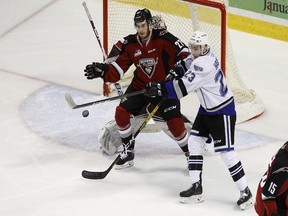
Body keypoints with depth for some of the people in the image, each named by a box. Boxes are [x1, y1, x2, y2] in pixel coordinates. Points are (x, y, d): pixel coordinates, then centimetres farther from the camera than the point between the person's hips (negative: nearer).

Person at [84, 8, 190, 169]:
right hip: (140, 87, 4)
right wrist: (102, 70, -19)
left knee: (175, 123, -16)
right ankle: (128, 151, 6)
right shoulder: (130, 44, -4)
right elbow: (117, 70, -3)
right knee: (121, 112, -11)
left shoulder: (163, 38, -17)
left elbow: (184, 54, -17)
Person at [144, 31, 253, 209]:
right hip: (207, 109, 10)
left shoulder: (204, 64, -29)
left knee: (225, 151, -10)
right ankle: (196, 188, 11)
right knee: (195, 143, 6)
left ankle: (246, 192, -2)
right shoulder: (200, 56, -1)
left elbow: (184, 87, -33)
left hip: (223, 111, -10)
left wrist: (161, 89, -32)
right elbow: (189, 63, 22)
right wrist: (178, 70, 2)